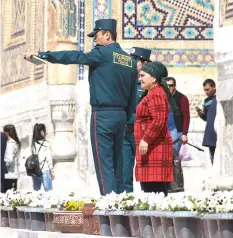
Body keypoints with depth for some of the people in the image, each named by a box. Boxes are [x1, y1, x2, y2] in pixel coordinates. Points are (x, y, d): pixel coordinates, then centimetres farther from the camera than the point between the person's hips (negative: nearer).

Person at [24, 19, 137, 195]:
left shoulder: (103, 54, -8)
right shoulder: (130, 60, 13)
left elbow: (73, 57, -10)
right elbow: (133, 96, 15)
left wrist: (43, 55, -7)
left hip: (103, 114, -7)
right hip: (121, 115, 7)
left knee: (104, 163, -8)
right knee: (116, 162, 11)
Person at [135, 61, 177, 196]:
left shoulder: (156, 95, -13)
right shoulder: (154, 93, 20)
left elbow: (158, 121, -23)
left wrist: (146, 139, -22)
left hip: (154, 148, -11)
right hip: (153, 148, 11)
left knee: (155, 188, -13)